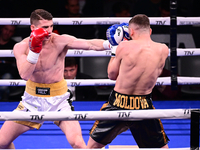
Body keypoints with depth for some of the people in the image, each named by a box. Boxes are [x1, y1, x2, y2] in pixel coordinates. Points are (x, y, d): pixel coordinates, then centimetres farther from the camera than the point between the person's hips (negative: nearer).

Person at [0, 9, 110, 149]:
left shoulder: (60, 41, -16)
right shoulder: (21, 47, -11)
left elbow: (89, 44, -28)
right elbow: (25, 75, -26)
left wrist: (109, 44, -45)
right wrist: (34, 50, -36)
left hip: (58, 99, -2)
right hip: (32, 99, 2)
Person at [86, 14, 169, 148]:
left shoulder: (124, 47, -11)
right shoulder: (163, 50, -4)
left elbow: (112, 75, 3)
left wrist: (114, 49, 16)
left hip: (118, 105, -2)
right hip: (144, 107, 2)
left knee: (93, 145, 16)